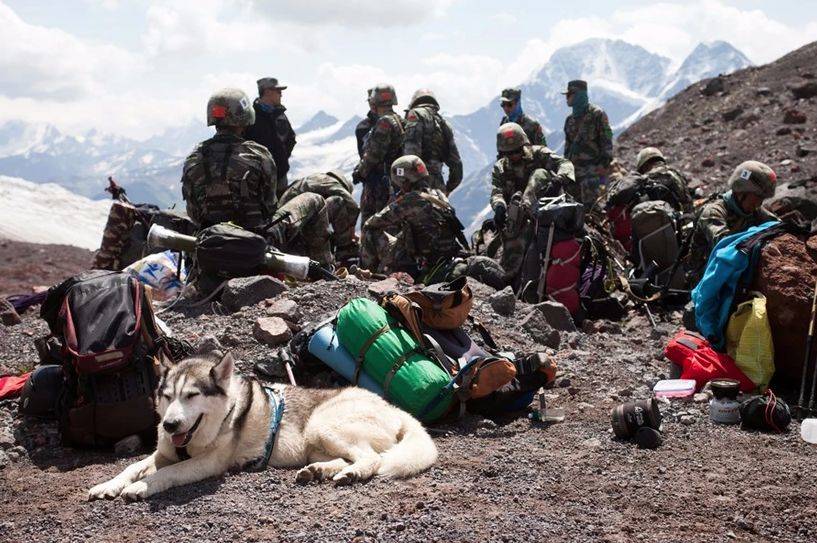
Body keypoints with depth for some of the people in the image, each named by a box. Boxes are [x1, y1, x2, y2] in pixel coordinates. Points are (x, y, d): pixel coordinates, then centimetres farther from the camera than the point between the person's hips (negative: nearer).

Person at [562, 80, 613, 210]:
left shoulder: (597, 114, -4)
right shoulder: (570, 119, 17)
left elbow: (606, 141, -8)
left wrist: (604, 164, -15)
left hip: (593, 169, -7)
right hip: (573, 168, 7)